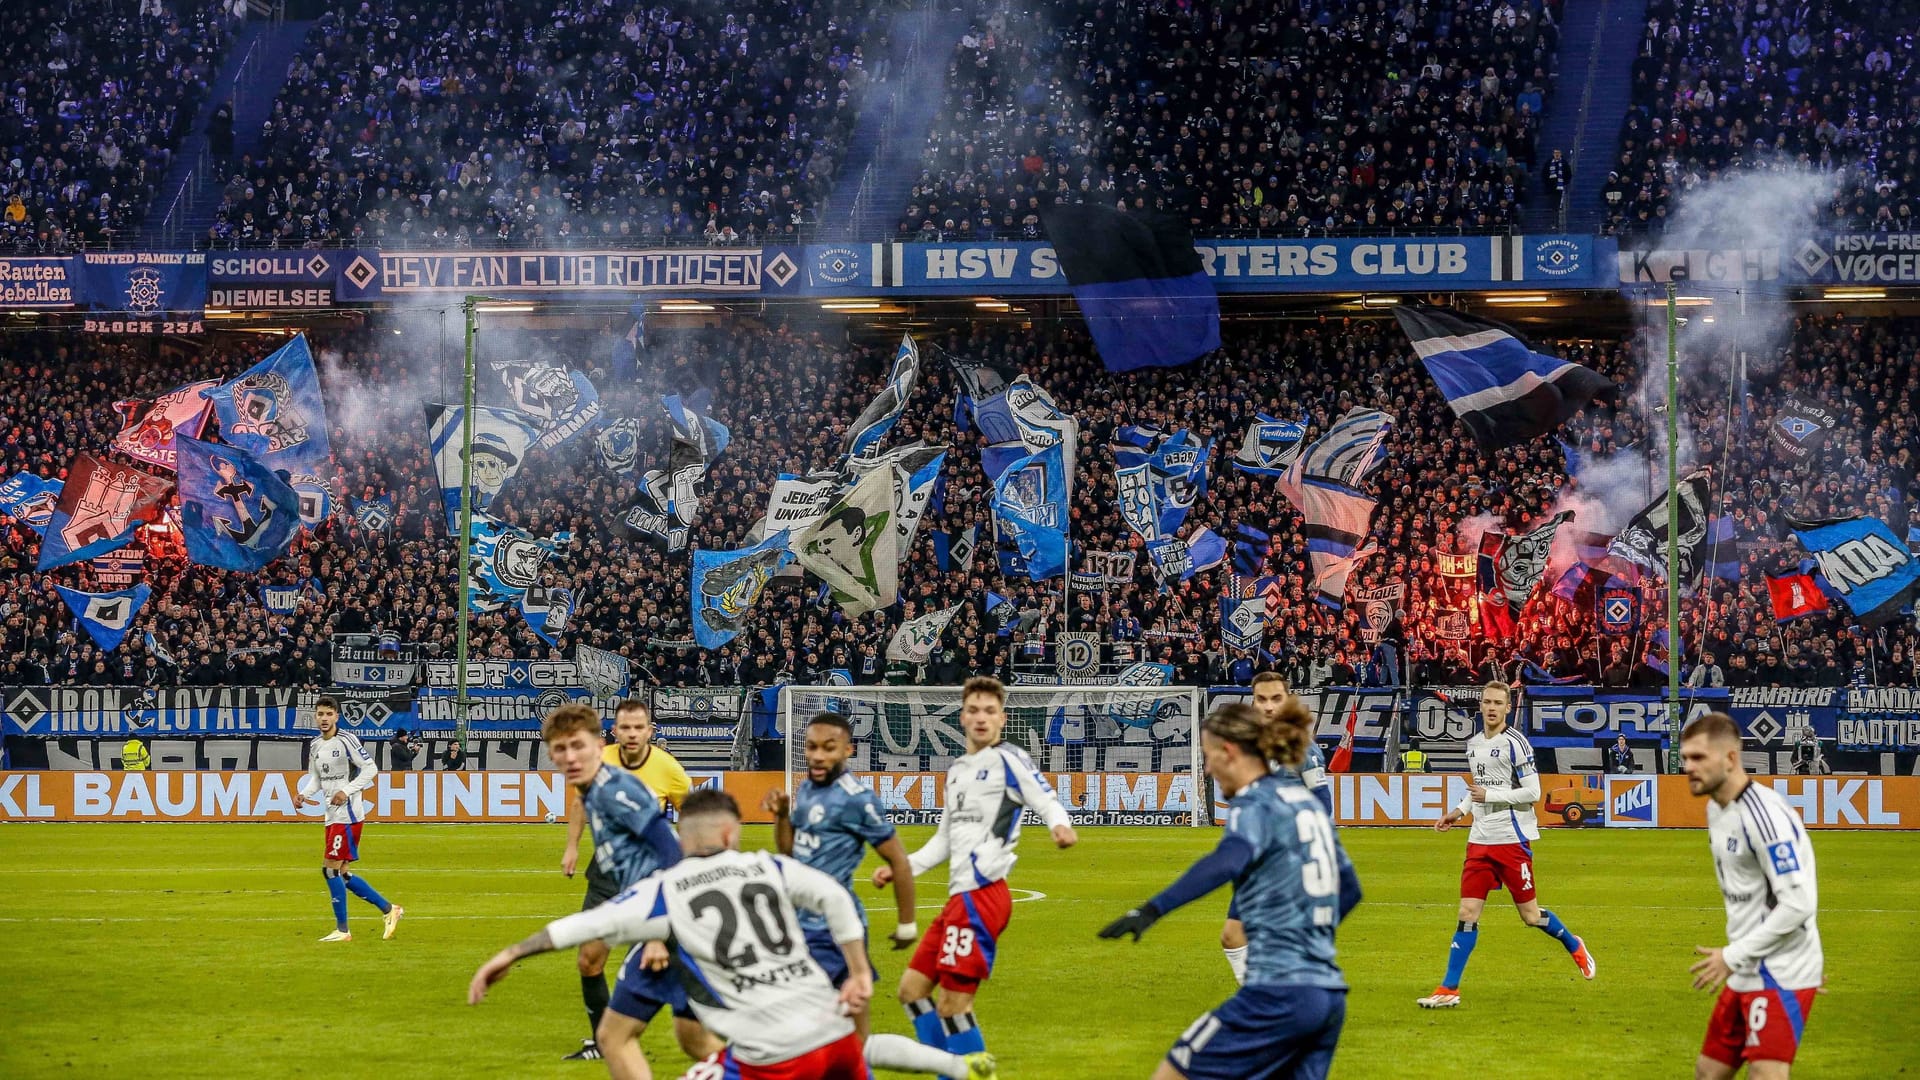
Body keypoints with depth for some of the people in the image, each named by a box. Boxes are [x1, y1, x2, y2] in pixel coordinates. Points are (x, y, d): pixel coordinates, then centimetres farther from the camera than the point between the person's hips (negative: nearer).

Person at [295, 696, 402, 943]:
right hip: (332, 816, 9)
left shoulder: (345, 741, -10)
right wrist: (303, 794, 1)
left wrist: (347, 790, -20)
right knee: (340, 873, 9)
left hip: (348, 814, -9)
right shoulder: (315, 746, 13)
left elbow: (370, 769, -12)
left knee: (330, 868, -12)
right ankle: (388, 909, 20)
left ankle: (342, 930, -6)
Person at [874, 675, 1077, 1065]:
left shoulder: (1008, 759, -4)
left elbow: (1047, 801, -15)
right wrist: (900, 868, 21)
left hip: (983, 896, -9)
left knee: (953, 1004, -10)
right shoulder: (956, 770, 20)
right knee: (912, 989, 13)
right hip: (960, 897, 9)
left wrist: (1060, 824, -37)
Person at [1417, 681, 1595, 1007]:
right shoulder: (1473, 744, 12)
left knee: (1530, 915, 3)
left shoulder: (1514, 744, -11)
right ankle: (1449, 990, -2)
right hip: (1480, 839, 6)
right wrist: (1459, 811, 11)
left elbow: (1533, 792, -14)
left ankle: (1574, 946, 31)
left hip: (1513, 839, -6)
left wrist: (1489, 795, -18)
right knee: (1467, 913, -1)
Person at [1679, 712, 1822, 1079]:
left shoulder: (1763, 814, -20)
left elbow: (1798, 904, -24)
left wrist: (1733, 956, -19)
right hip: (1746, 976, 10)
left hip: (1781, 978, -10)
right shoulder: (1716, 808, 10)